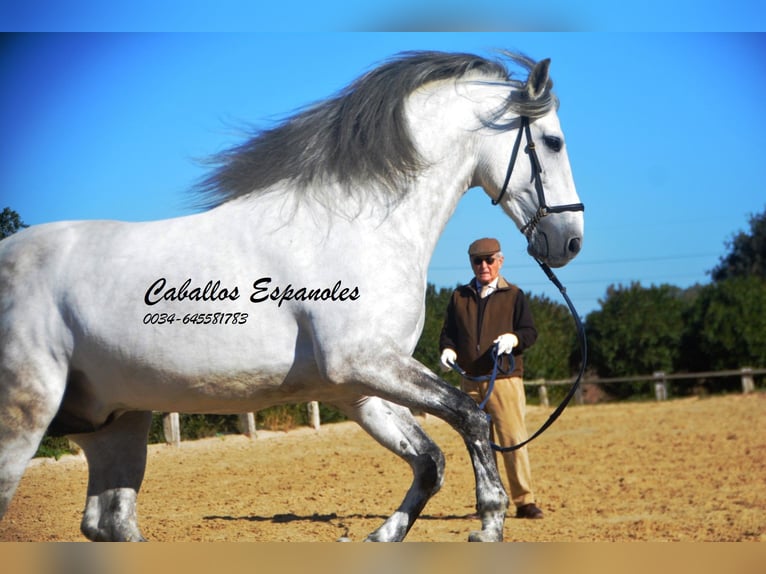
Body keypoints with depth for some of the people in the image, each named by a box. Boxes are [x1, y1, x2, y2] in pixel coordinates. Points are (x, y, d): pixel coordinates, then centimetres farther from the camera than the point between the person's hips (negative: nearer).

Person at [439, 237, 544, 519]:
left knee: (513, 440, -9)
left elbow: (530, 332, 2)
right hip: (470, 382, 3)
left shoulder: (513, 295, 6)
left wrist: (512, 339, -19)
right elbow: (448, 332, 16)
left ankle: (525, 501, -6)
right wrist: (447, 350, -6)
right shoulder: (460, 296, 15)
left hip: (505, 378, -3)